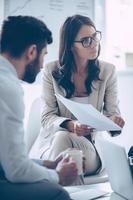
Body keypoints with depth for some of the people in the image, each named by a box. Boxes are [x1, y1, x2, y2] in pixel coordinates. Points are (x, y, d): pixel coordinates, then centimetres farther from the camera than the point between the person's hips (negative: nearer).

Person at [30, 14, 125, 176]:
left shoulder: (107, 71, -1)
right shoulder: (51, 71, -4)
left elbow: (112, 113, 1)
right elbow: (47, 118, -6)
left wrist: (114, 121, -26)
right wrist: (71, 125, -28)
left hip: (88, 145, 0)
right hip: (52, 142, 1)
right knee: (61, 137, -35)